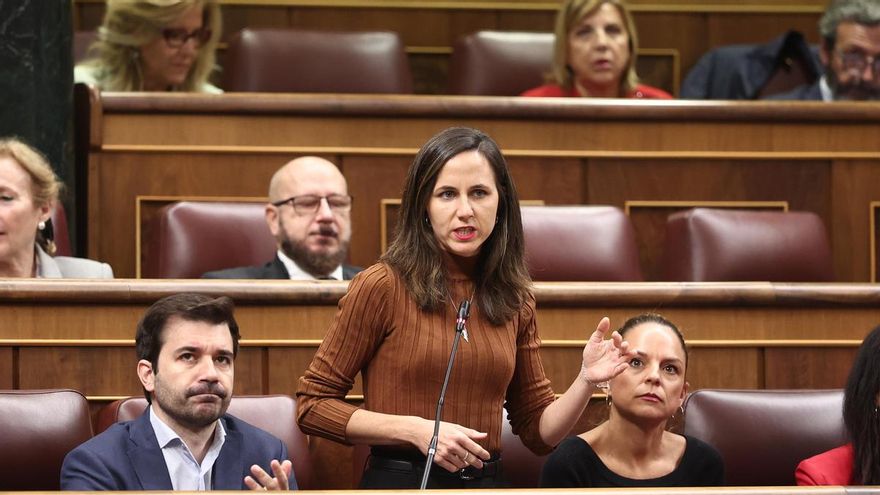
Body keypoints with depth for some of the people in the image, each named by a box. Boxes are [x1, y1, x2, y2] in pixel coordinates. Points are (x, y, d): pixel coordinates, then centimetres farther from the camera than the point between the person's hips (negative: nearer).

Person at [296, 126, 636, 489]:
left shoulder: (515, 299, 3)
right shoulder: (382, 285, -11)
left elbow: (538, 432, 8)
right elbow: (312, 405, -9)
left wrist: (586, 381, -11)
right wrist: (417, 430, -18)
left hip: (486, 484, 4)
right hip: (401, 484, -4)